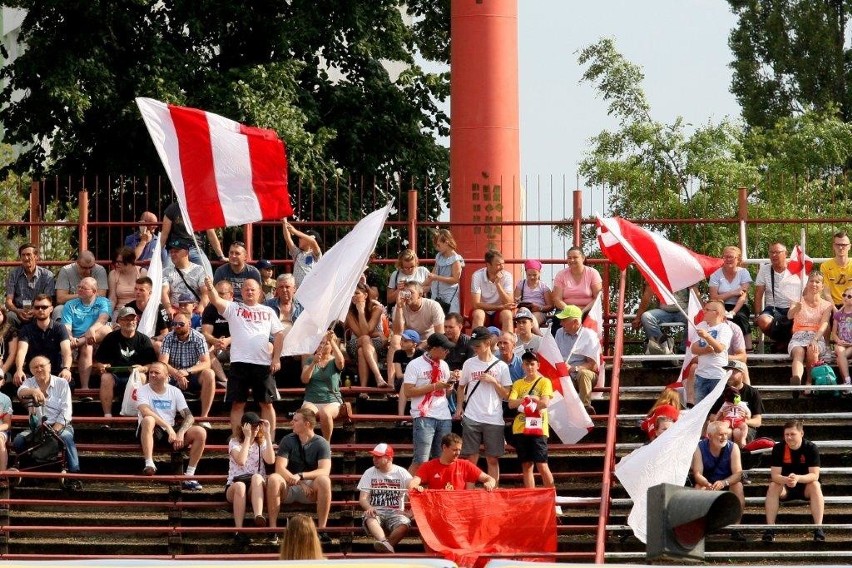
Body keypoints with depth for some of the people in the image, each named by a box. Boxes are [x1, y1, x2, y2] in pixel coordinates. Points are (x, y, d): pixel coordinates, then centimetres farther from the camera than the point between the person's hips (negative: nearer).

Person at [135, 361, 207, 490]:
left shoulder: (175, 391, 9)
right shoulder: (143, 390, -1)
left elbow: (189, 417, 1)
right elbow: (145, 411, -21)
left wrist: (181, 433, -20)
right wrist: (168, 427, -30)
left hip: (170, 433, 3)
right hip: (152, 433, -3)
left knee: (200, 432, -17)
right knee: (148, 420, -37)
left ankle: (189, 475, -17)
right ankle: (149, 464, -43)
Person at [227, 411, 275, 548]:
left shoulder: (261, 442, 12)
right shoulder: (235, 442, 3)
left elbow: (270, 460, -9)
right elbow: (241, 461, -18)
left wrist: (267, 435, -8)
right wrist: (247, 437, -14)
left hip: (256, 488, 1)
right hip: (233, 488, -1)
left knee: (256, 477, -34)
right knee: (240, 485, -38)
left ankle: (258, 517, -52)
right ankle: (239, 531, -44)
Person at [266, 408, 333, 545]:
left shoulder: (321, 443, -2)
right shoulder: (287, 441, 2)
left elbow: (324, 471, -16)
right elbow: (280, 468, -10)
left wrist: (300, 476, -31)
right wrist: (299, 483, -24)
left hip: (311, 489, -1)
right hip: (289, 488, 1)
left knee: (324, 481, -32)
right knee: (273, 479, -30)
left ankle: (322, 529, -29)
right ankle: (272, 529, -32)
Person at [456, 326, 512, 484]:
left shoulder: (501, 366, 3)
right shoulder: (469, 364, 7)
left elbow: (506, 395, 3)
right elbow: (461, 387, 17)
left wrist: (493, 381, -10)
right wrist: (459, 406, 3)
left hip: (494, 419, -1)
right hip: (471, 418, 1)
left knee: (493, 459, 3)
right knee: (471, 458, 0)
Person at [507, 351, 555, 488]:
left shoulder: (544, 382, 2)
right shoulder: (518, 384, 13)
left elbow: (545, 403, -11)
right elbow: (511, 403, -1)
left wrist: (524, 402, -8)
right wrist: (531, 398, -11)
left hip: (538, 429, -4)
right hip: (520, 429, 4)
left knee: (542, 465, -8)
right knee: (526, 466, 5)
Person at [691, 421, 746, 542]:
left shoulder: (733, 447, -13)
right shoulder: (700, 448, -14)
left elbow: (738, 473, -21)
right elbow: (697, 474, -20)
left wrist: (723, 483, -42)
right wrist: (708, 485, -43)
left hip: (728, 483, 0)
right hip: (707, 483, 0)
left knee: (738, 486, -30)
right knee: (699, 487, -32)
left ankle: (736, 529, -26)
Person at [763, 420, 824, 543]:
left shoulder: (811, 448, -17)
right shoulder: (778, 448, -14)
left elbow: (815, 475, -23)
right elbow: (775, 475, -19)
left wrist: (798, 478, -43)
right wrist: (786, 480, -43)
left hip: (805, 484, -1)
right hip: (785, 487, 1)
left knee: (815, 486, -32)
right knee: (773, 486, -29)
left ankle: (818, 529, -35)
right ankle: (770, 529, -31)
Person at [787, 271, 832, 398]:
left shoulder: (826, 305, 15)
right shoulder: (798, 301, 16)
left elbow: (824, 325, -2)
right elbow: (789, 316, -6)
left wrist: (814, 340, -23)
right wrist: (796, 308, -32)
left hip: (817, 336, 0)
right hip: (798, 336, 0)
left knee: (812, 350, -38)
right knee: (799, 352, -36)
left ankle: (810, 382, -25)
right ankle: (796, 380, -65)